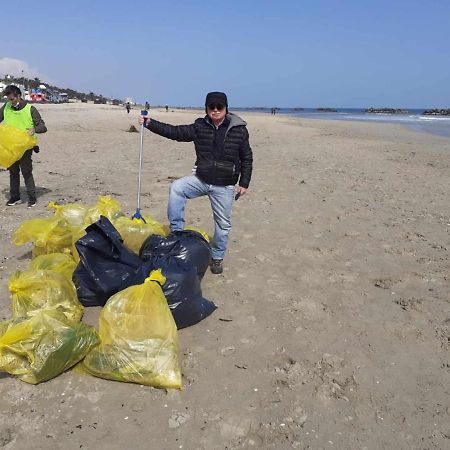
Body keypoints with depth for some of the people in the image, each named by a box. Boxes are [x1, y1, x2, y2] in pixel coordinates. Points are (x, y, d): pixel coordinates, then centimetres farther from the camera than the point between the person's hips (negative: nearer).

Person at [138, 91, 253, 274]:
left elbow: (247, 158, 1)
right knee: (176, 188, -21)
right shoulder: (200, 126, 0)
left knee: (223, 223, 7)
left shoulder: (239, 130, -5)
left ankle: (217, 257, 27)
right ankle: (177, 232, -10)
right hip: (201, 179, 2)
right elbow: (175, 132, -2)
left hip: (224, 186, -2)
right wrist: (149, 123, -11)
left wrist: (244, 183, -2)